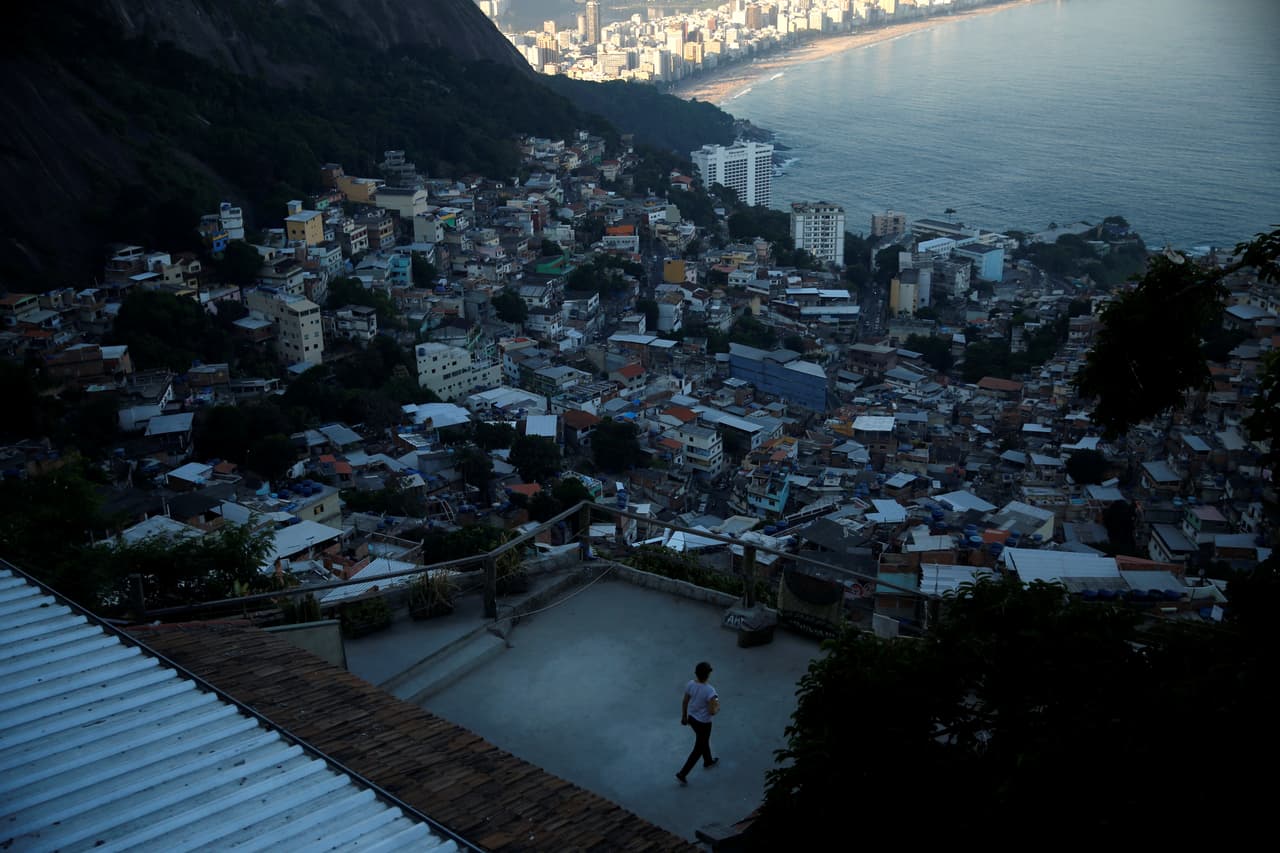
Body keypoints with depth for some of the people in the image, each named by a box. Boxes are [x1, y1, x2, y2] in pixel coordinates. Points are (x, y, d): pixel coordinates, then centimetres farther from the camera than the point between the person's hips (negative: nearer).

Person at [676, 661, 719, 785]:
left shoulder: (690, 684, -13)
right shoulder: (709, 691, -31)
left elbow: (684, 703, 0)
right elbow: (712, 711, -27)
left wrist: (684, 716, 15)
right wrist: (717, 707, -5)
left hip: (691, 718, 7)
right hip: (703, 723, -7)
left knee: (704, 740, 31)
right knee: (698, 749, 11)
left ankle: (708, 761, 54)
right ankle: (682, 774, 13)